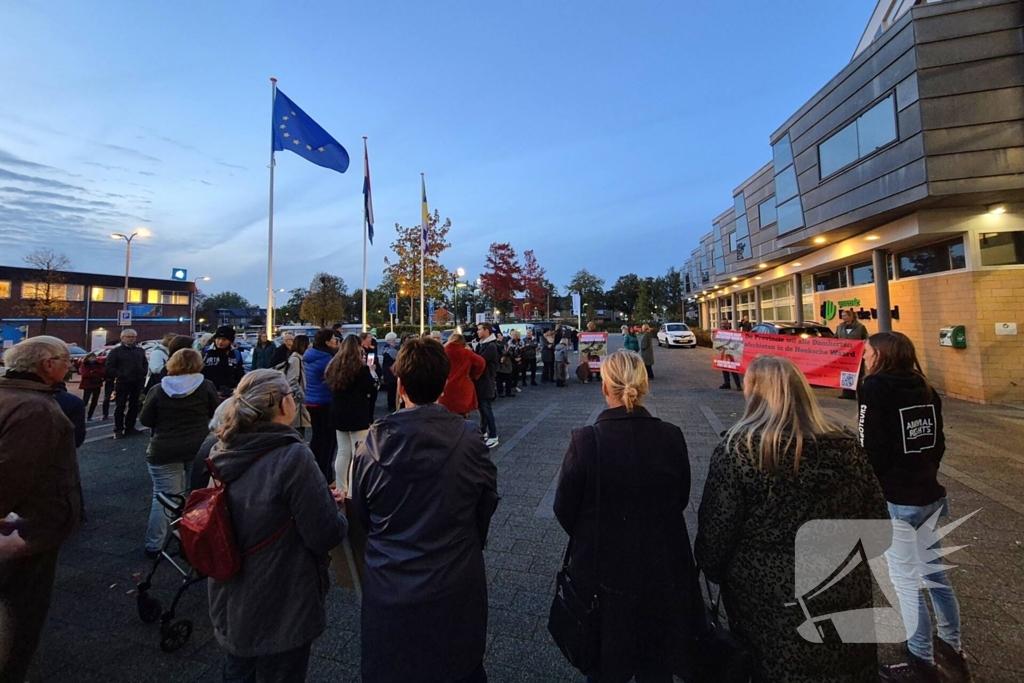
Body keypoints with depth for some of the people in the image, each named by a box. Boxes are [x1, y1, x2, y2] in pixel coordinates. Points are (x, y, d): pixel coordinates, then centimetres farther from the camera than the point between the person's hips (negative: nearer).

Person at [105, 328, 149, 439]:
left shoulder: (140, 350, 15)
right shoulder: (116, 351, -1)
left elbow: (145, 363, 22)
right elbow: (109, 367, -5)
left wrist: (143, 373, 6)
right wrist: (120, 375, -14)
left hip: (137, 383, 5)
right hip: (122, 383, -5)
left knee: (134, 406, 10)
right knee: (120, 407, -1)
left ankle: (130, 427, 19)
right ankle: (118, 430, 5)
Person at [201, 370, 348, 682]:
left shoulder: (221, 452, -5)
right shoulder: (292, 456, -28)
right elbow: (326, 535, -23)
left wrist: (321, 499, 7)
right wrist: (335, 506, -2)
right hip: (281, 609, -6)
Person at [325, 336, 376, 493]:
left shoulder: (334, 365, 4)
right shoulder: (360, 367, -14)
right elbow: (372, 389, -5)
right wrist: (368, 372, 9)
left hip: (338, 413, 7)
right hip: (357, 415, -7)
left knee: (343, 453, 13)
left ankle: (340, 489, 20)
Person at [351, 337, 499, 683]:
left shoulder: (374, 443, -18)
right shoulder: (469, 439, -20)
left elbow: (359, 513, -4)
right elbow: (487, 503, -7)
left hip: (390, 588, 1)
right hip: (457, 587, 0)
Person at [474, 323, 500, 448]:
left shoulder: (491, 346, -17)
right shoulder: (481, 344, 13)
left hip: (486, 382, -9)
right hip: (480, 380, 9)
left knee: (486, 408, -8)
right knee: (481, 407, 16)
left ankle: (493, 437, -2)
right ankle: (483, 431, 29)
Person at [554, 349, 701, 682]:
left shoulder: (585, 440, -24)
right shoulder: (672, 437, -15)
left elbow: (564, 509, -13)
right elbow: (681, 499, 0)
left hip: (603, 572, -2)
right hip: (663, 570, 3)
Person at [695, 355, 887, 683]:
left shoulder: (737, 450, -18)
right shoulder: (846, 447, -5)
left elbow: (715, 531, -14)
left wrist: (713, 571, 6)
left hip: (770, 605, -4)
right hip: (847, 598, 4)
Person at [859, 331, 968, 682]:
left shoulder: (876, 388, -16)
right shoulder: (925, 389, 6)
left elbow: (872, 449, -18)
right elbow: (938, 442, 12)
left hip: (896, 499, -7)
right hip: (929, 493, 8)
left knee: (906, 580, 6)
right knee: (933, 570, 21)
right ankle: (952, 648, 36)